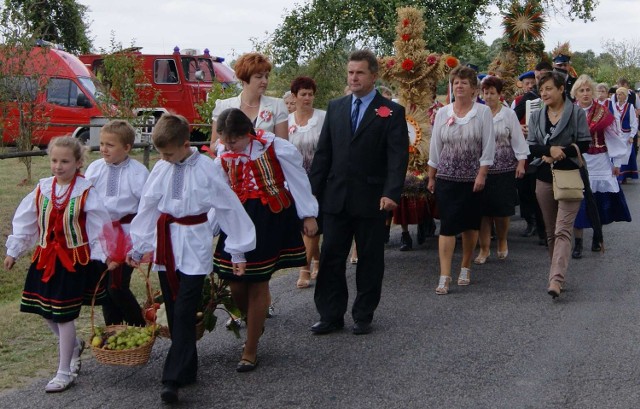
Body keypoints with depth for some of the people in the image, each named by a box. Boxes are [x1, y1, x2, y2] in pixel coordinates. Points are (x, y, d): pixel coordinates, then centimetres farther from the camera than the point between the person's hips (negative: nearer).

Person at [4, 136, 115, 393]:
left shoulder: (86, 192, -12)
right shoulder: (42, 189, 1)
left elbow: (98, 227, -9)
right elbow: (24, 222, 8)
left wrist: (105, 256, -13)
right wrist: (13, 251, 11)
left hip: (74, 259, -5)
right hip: (45, 256, 5)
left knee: (63, 315, -1)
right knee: (44, 310, 10)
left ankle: (65, 373, 13)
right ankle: (74, 345, 39)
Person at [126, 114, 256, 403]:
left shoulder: (206, 169, -9)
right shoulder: (160, 169, 3)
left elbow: (229, 207, -3)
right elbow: (147, 209, 14)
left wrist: (238, 251, 0)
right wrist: (138, 248, 19)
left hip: (194, 246, -5)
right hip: (166, 246, 5)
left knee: (184, 313, -9)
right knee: (173, 311, 10)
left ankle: (173, 379, -6)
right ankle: (187, 370, 23)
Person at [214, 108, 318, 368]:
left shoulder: (276, 149, -15)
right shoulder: (223, 156, 0)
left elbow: (298, 181, -6)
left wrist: (308, 216, -3)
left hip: (271, 222, -4)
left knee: (257, 285, 0)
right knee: (235, 283, 3)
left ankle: (250, 351, 12)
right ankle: (254, 325, 36)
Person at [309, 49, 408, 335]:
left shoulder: (391, 112, -2)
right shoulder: (335, 108, 11)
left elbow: (398, 156, -9)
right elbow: (323, 153, 11)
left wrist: (391, 192, -22)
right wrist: (313, 190, 5)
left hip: (371, 199, -3)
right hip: (336, 197, 4)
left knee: (370, 259, 7)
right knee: (331, 258, 5)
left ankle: (363, 316, 18)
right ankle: (331, 316, 14)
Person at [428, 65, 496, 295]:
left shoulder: (483, 112, -2)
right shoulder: (442, 113, 5)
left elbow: (488, 147, -4)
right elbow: (435, 148, 9)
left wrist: (481, 175, -10)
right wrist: (431, 177, 10)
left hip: (473, 179, -1)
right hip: (446, 178, 1)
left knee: (470, 225, 10)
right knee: (447, 225, -6)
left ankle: (465, 269, 26)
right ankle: (444, 276, -7)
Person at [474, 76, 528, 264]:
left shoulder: (509, 115, 2)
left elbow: (518, 140, 3)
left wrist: (521, 163, -4)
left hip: (504, 170, -1)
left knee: (502, 209, 2)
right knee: (483, 210, 1)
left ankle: (502, 242, 26)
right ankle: (484, 248, 9)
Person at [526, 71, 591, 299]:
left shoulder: (577, 113, -1)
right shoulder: (536, 116, 11)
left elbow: (584, 144, -5)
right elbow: (530, 146, 3)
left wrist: (559, 152, -15)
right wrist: (550, 150, -16)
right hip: (544, 178, 5)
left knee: (563, 230, -14)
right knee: (550, 231, 10)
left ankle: (556, 280, -22)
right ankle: (557, 273, 22)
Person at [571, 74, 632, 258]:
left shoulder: (603, 113, 0)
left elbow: (614, 138, 3)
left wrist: (616, 162, 2)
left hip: (600, 165, 1)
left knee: (600, 203, 7)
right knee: (578, 205, -3)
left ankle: (597, 237, 25)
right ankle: (578, 243, 4)